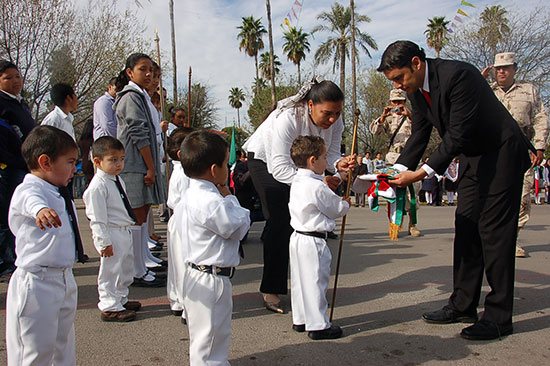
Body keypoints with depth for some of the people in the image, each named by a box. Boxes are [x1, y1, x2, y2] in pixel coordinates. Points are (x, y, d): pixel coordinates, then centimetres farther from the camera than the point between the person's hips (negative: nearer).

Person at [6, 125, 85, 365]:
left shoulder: (60, 194, 9)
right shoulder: (27, 190, -18)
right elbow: (30, 200, -44)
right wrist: (41, 209, -65)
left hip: (64, 280, 9)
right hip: (36, 284, -8)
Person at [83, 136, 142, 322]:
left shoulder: (117, 180, 9)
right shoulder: (98, 186, -20)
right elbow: (97, 219, -21)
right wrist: (104, 242, -20)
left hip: (124, 232, 10)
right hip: (110, 234, -10)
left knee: (126, 267, 21)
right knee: (111, 270, 2)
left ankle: (121, 299, 39)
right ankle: (109, 307, 16)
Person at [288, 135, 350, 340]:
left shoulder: (297, 182, 9)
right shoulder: (317, 187, -20)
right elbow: (336, 209, -8)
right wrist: (346, 204, 11)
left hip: (298, 238, 10)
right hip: (313, 241, -10)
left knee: (300, 280, 17)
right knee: (315, 282, 0)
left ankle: (300, 320, 29)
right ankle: (317, 326, 10)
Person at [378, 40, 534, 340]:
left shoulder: (457, 75, -27)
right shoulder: (416, 90, -1)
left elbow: (457, 135, -29)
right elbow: (419, 135, 3)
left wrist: (421, 173, -30)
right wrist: (398, 170, -11)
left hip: (502, 152, -8)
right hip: (472, 156, 9)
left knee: (494, 231, -9)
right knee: (465, 228, 8)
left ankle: (498, 317, 0)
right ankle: (462, 305, 16)